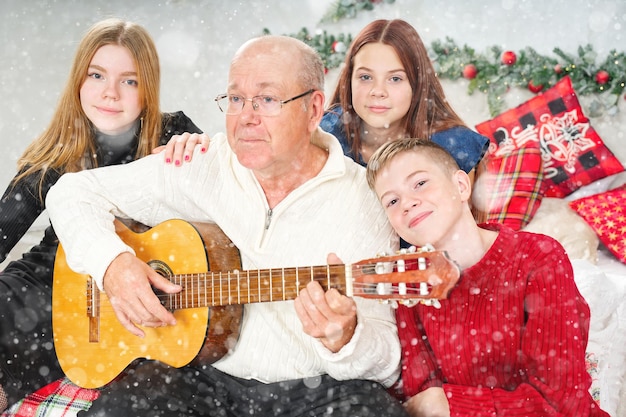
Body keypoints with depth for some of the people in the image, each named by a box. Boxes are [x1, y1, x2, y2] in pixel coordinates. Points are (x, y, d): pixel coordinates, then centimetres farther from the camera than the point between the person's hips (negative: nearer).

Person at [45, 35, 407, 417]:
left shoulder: (364, 198, -6)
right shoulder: (200, 167, 0)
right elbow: (74, 190, 6)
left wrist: (343, 340, -30)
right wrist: (110, 262, -13)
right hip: (205, 378, 2)